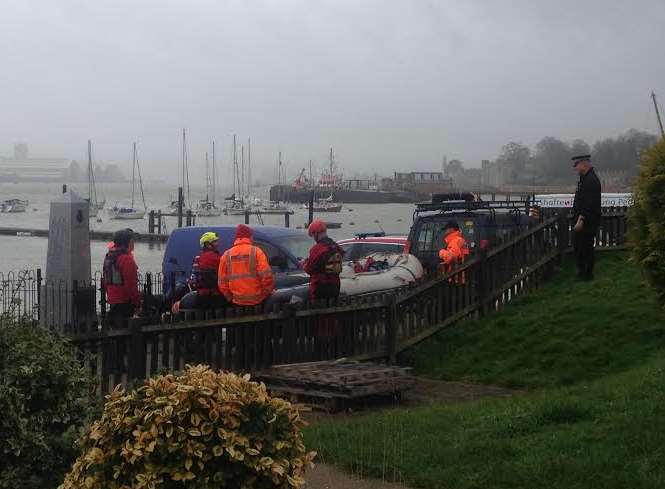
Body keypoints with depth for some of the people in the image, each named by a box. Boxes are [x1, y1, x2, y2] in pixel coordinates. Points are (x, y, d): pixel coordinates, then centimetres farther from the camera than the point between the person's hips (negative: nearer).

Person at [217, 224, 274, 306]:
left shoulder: (226, 255, 6)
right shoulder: (256, 251, -3)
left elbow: (222, 282, 6)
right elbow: (266, 276, -10)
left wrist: (230, 298, 16)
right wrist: (267, 292, 3)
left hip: (237, 302, 4)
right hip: (257, 299, -4)